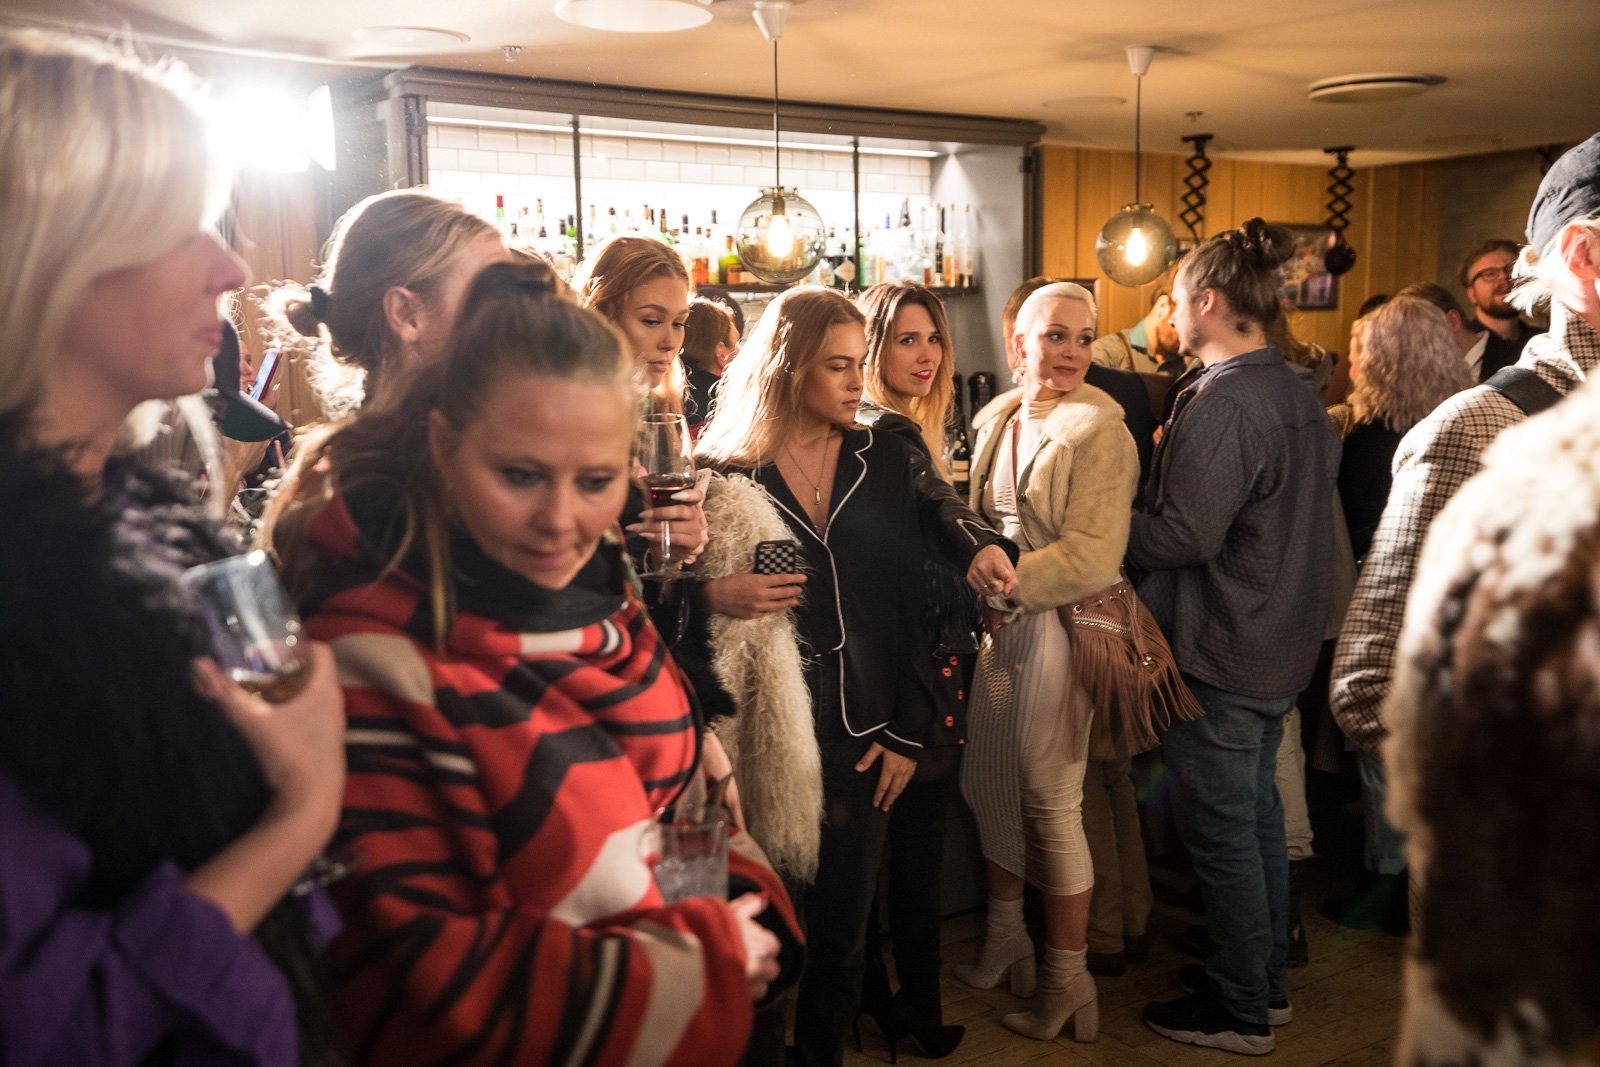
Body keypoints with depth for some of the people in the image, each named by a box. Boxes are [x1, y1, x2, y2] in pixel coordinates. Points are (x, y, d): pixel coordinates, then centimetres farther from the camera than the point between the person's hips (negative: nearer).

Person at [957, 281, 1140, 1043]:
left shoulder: (1097, 430, -13)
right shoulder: (996, 418, 9)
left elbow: (1093, 557, -20)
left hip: (1055, 629, -7)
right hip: (997, 624, 7)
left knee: (1052, 803, 0)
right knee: (988, 781, 15)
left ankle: (1068, 980, 17)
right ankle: (1005, 936, 37)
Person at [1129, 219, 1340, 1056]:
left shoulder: (1221, 403, -21)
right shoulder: (1297, 395, 8)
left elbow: (1183, 535, -25)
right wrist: (1168, 471, 14)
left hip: (1221, 655, -9)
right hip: (1283, 642, 9)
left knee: (1219, 830, 4)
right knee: (1256, 812, 20)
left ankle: (1239, 1012, 18)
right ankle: (1265, 977, 35)